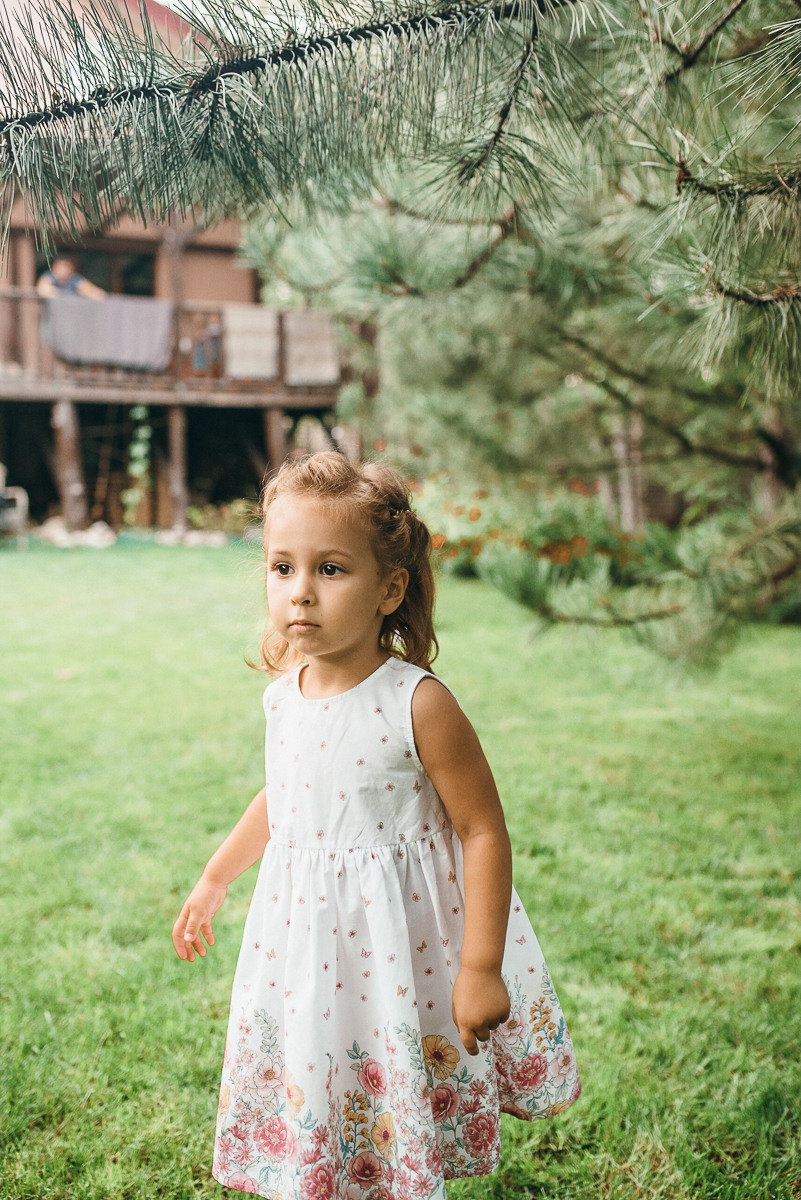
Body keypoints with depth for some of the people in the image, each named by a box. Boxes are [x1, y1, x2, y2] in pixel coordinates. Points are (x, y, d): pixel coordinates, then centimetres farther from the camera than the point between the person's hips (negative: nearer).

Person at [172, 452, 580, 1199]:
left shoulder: (417, 704, -21)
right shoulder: (284, 695, -2)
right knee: (309, 1116, 20)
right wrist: (213, 879, 25)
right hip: (302, 940, 6)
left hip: (396, 940, -5)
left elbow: (484, 831, -16)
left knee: (402, 1140, 9)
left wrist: (482, 968, -15)